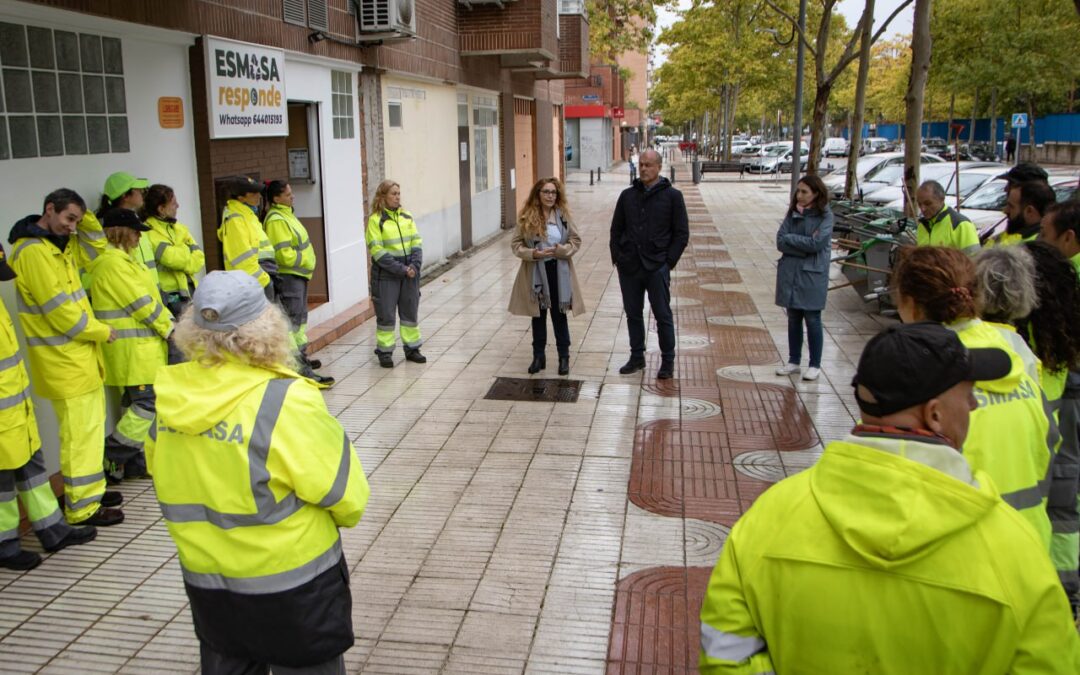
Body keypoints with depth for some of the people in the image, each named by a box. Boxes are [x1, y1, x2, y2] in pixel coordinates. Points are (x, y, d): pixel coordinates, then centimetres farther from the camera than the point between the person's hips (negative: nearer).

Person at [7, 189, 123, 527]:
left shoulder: (56, 247, 13)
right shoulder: (33, 252, -18)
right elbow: (60, 312, -20)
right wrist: (102, 332, -10)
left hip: (80, 355, 10)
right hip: (64, 361, -10)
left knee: (89, 428, 18)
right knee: (80, 433, -4)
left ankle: (90, 490, 30)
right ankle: (82, 508, 5)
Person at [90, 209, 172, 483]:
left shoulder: (122, 259, 17)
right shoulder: (112, 262, -16)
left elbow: (146, 296, 17)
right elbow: (140, 302, -17)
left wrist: (167, 322, 7)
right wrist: (169, 328, -7)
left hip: (141, 345, 11)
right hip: (134, 348, -11)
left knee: (137, 404, 14)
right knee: (149, 403, -9)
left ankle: (133, 462, 21)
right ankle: (110, 460, -3)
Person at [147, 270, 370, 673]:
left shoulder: (171, 398, -10)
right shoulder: (285, 402, -26)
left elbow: (161, 471, 7)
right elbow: (345, 494, -17)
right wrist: (346, 513, 6)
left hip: (205, 580, 5)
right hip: (291, 587, -5)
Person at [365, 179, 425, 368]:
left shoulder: (407, 217, 9)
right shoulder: (375, 220, -7)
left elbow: (417, 243, 6)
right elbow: (377, 251, -13)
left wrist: (414, 265, -11)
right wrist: (400, 269, -17)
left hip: (409, 272, 5)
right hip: (386, 275, -5)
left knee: (410, 310, 11)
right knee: (386, 314, 1)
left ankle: (412, 348, 22)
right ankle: (385, 351, 11)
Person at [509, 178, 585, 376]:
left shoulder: (563, 214, -2)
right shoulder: (527, 217, -5)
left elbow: (576, 241, 1)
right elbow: (515, 244, -3)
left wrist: (561, 250, -17)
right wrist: (533, 253, -19)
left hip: (559, 272, 0)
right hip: (535, 273, 0)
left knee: (559, 315, 8)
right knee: (538, 316, 12)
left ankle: (564, 358, 18)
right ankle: (538, 357, 24)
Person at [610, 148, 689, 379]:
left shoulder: (672, 196, -1)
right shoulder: (628, 195, 9)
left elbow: (681, 233, -2)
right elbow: (616, 229, 14)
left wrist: (669, 261, -8)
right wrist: (617, 257, 4)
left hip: (657, 267, -4)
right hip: (628, 267, 4)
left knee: (663, 315, 2)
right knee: (633, 314, 12)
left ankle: (668, 361, 13)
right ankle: (637, 357, 24)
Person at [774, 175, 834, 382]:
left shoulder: (825, 216, -8)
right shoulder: (792, 213, 5)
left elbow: (816, 243, -19)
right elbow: (780, 242, -4)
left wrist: (790, 238, -9)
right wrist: (805, 244, -14)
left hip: (812, 274, -4)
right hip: (790, 273, 5)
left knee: (812, 319, 3)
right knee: (793, 318, 13)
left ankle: (815, 365, 15)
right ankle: (793, 361, 24)